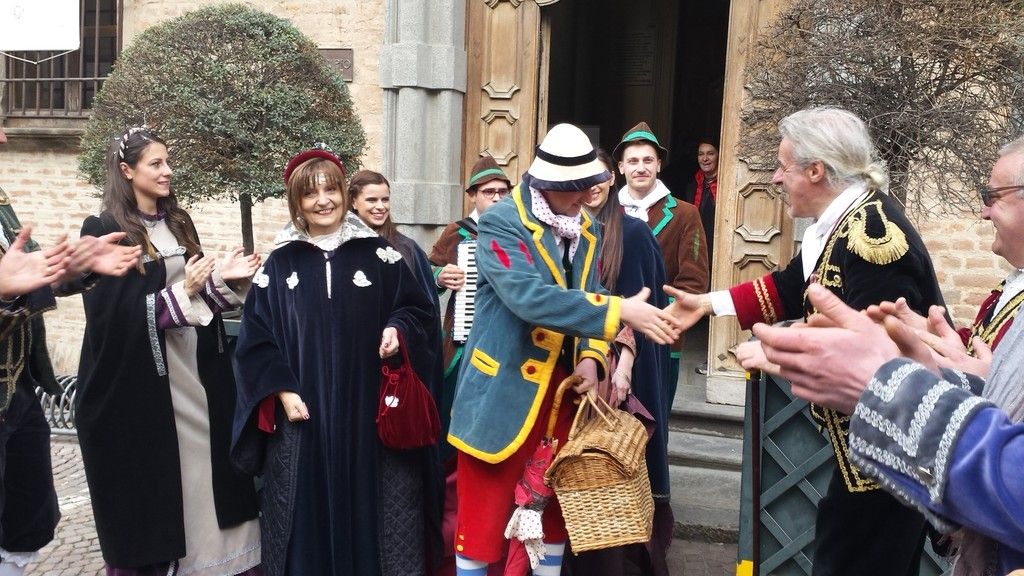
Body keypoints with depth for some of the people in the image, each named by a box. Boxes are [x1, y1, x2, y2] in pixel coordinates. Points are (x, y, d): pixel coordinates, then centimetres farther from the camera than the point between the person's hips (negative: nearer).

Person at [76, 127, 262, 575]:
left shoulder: (179, 224, 12)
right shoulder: (103, 231, -8)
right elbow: (113, 313, -14)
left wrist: (223, 277, -5)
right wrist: (180, 292, -21)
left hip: (195, 373, 6)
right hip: (139, 382, -6)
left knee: (203, 469, 10)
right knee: (149, 483, 4)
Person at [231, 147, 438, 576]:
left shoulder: (378, 254, 3)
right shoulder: (281, 264, 5)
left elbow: (418, 308, 7)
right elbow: (257, 339, 5)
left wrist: (398, 329, -14)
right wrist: (282, 391, -5)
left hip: (368, 414, 0)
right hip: (303, 415, 1)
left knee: (367, 505, 7)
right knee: (308, 511, 6)